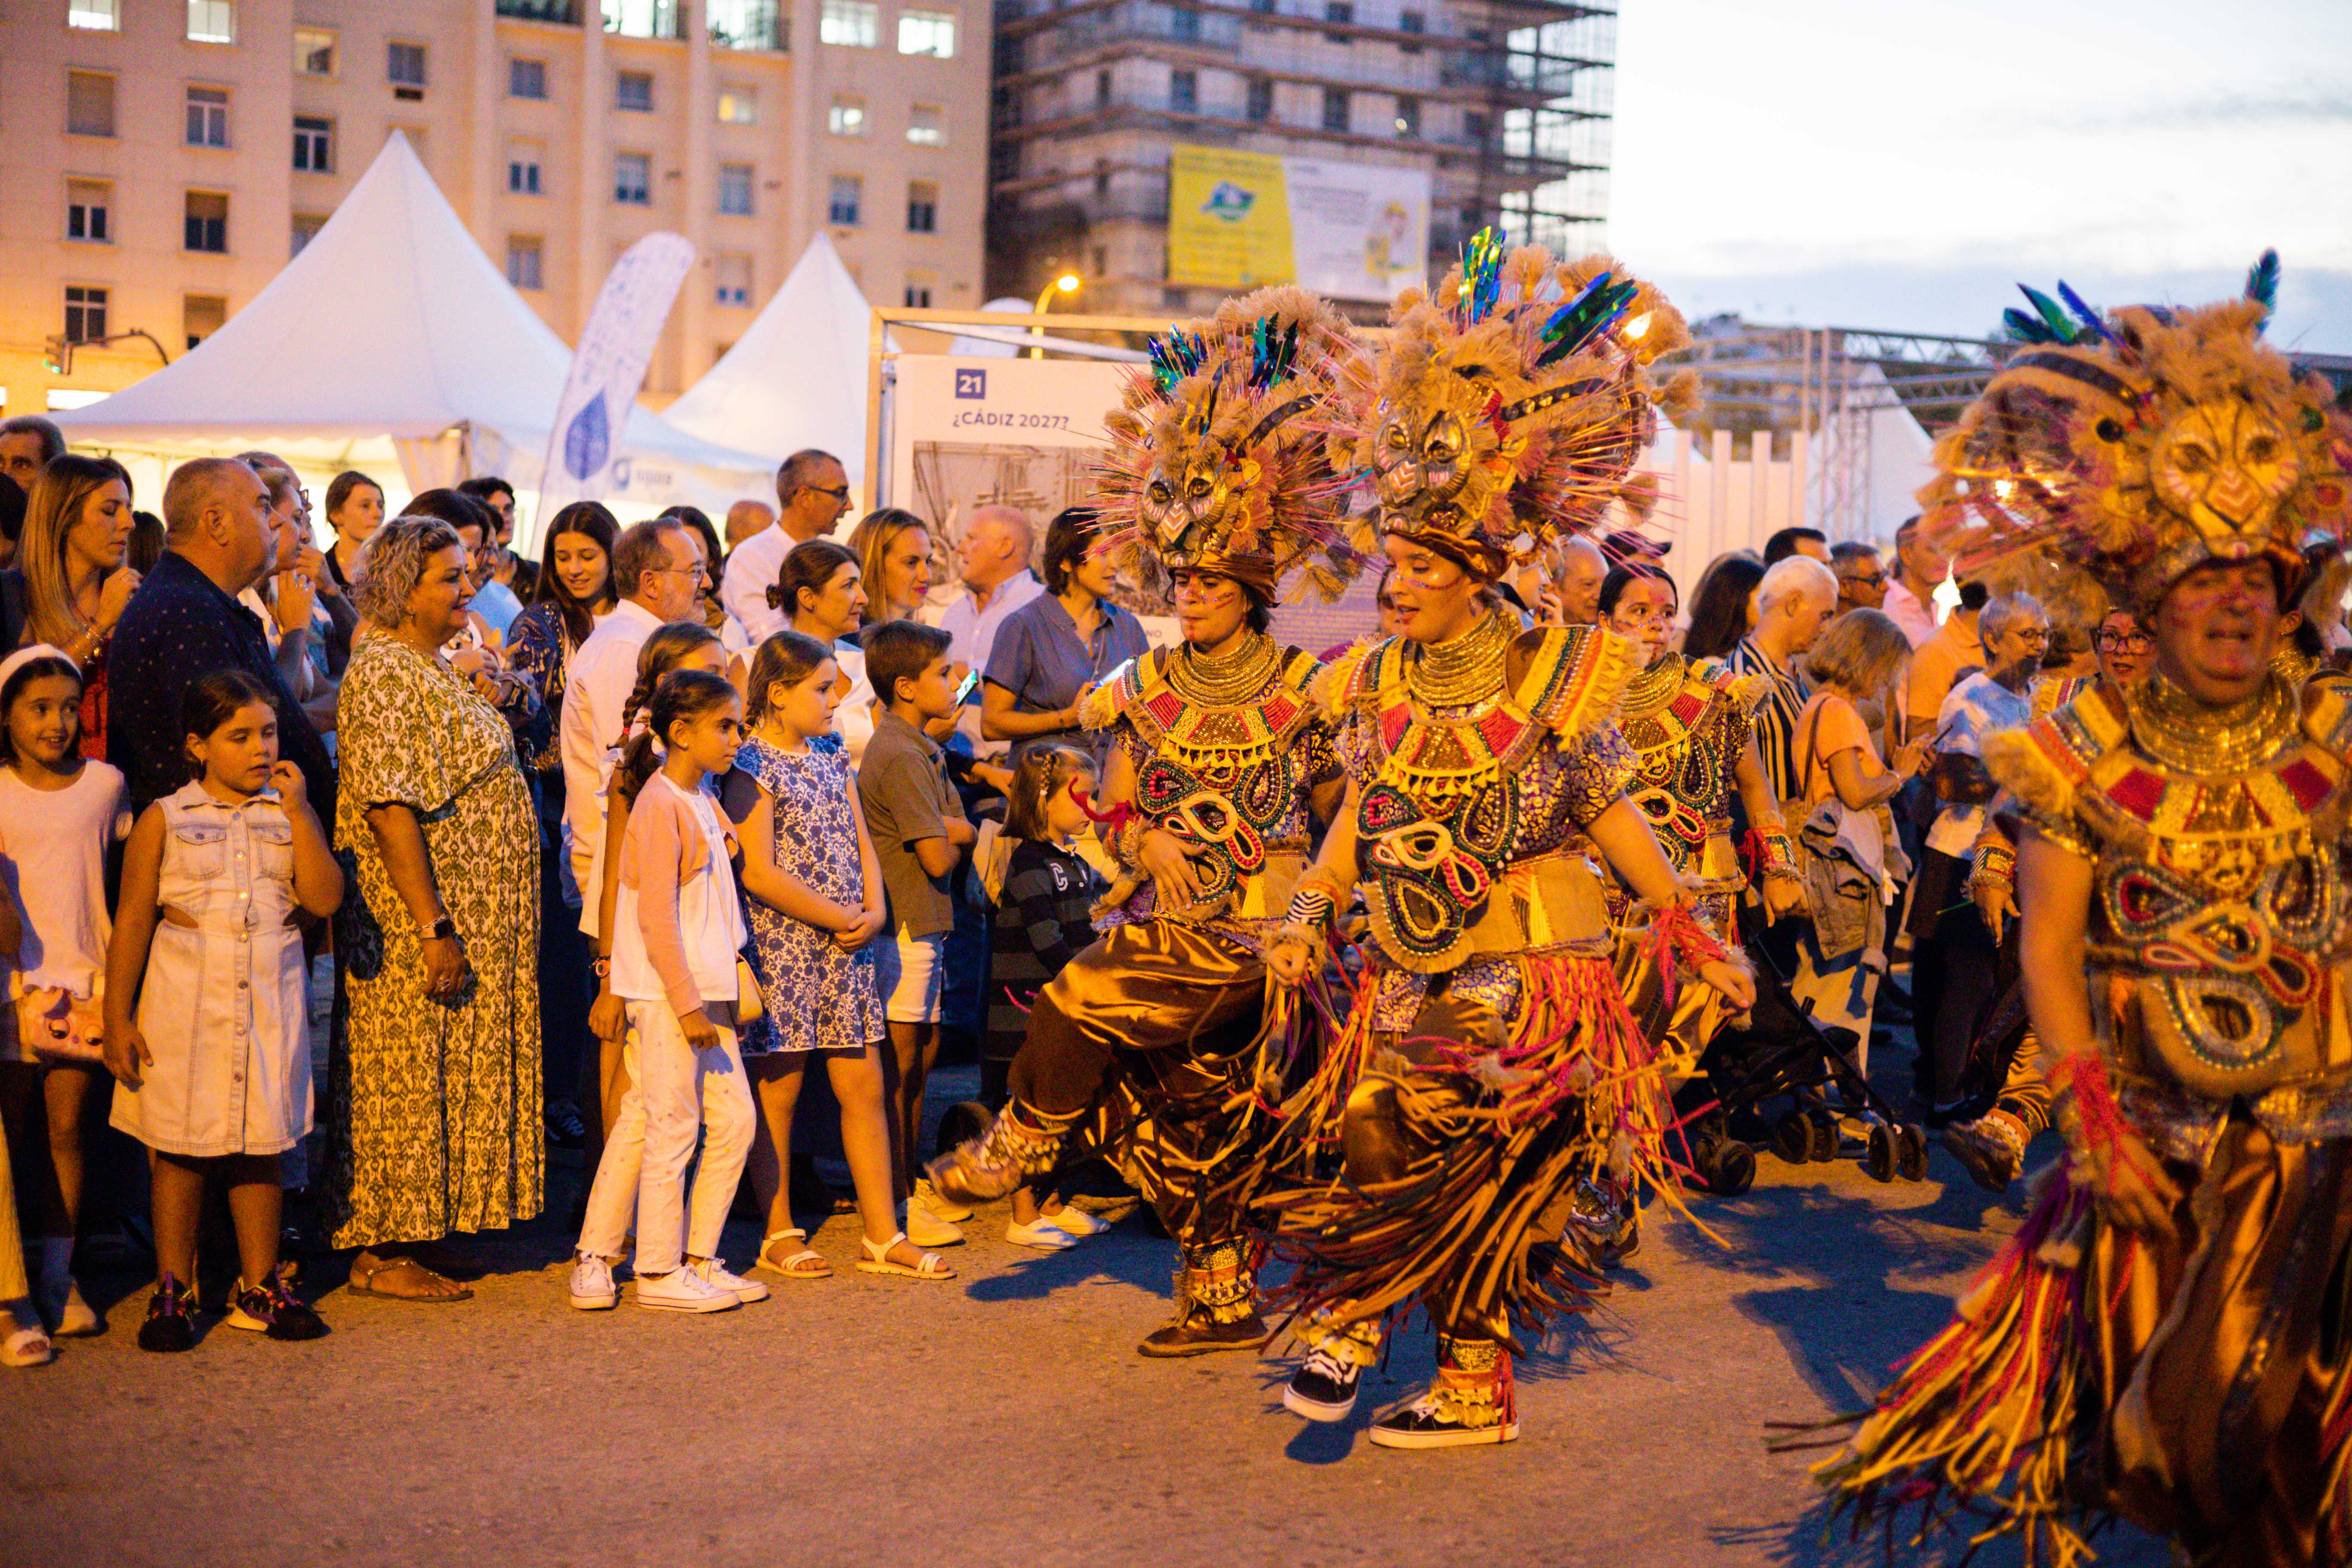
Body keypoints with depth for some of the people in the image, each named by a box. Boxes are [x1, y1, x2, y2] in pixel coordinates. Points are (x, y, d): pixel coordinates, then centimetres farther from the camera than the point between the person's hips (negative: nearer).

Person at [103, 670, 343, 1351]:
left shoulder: (290, 815, 7)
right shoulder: (166, 820, 1)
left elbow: (325, 898, -7)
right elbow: (132, 922, 1)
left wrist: (298, 810, -10)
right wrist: (118, 1019, -3)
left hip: (270, 1003, 2)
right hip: (184, 1005, -2)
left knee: (262, 1146, 8)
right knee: (180, 1149, 2)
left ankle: (259, 1289, 19)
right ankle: (173, 1293, 15)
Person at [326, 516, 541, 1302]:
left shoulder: (435, 667, 15)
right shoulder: (384, 673, -15)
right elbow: (389, 808, -22)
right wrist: (434, 928, -25)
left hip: (473, 914, 9)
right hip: (412, 920, -9)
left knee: (442, 1079, 12)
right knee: (409, 1080, -3)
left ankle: (399, 1239, 19)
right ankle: (381, 1253, 6)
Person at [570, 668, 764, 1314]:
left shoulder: (701, 797, 13)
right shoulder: (660, 805, -14)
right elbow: (655, 916, -18)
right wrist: (688, 1003, -20)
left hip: (703, 987, 9)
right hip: (665, 993, -9)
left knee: (734, 1118, 9)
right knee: (672, 1126, -2)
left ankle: (698, 1259, 18)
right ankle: (660, 1272, 9)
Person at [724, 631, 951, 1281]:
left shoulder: (829, 754, 15)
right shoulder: (752, 765, -10)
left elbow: (861, 841, 16)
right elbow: (759, 873, -16)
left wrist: (874, 910, -2)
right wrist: (840, 918, -12)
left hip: (847, 944, 7)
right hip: (781, 947, -7)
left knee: (865, 1086, 8)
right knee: (778, 1090, 3)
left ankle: (884, 1234, 15)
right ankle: (780, 1235, 15)